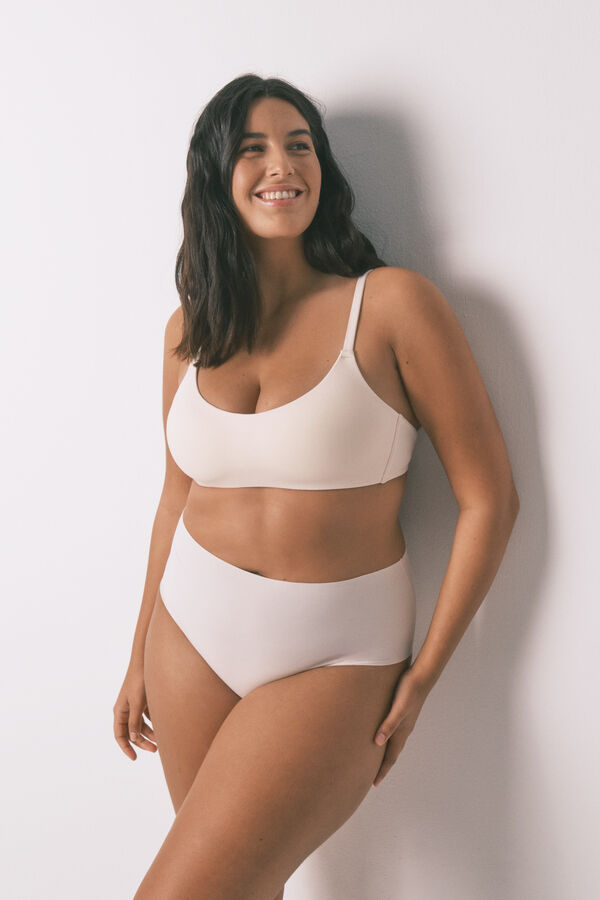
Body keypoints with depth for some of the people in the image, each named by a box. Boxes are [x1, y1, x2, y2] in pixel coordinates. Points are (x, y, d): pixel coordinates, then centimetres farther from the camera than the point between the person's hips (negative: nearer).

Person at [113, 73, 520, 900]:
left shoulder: (393, 304, -12)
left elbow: (488, 499, -9)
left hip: (335, 655, -4)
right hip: (193, 630, 4)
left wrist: (421, 678, -7)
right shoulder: (191, 328, 3)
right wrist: (141, 655, 17)